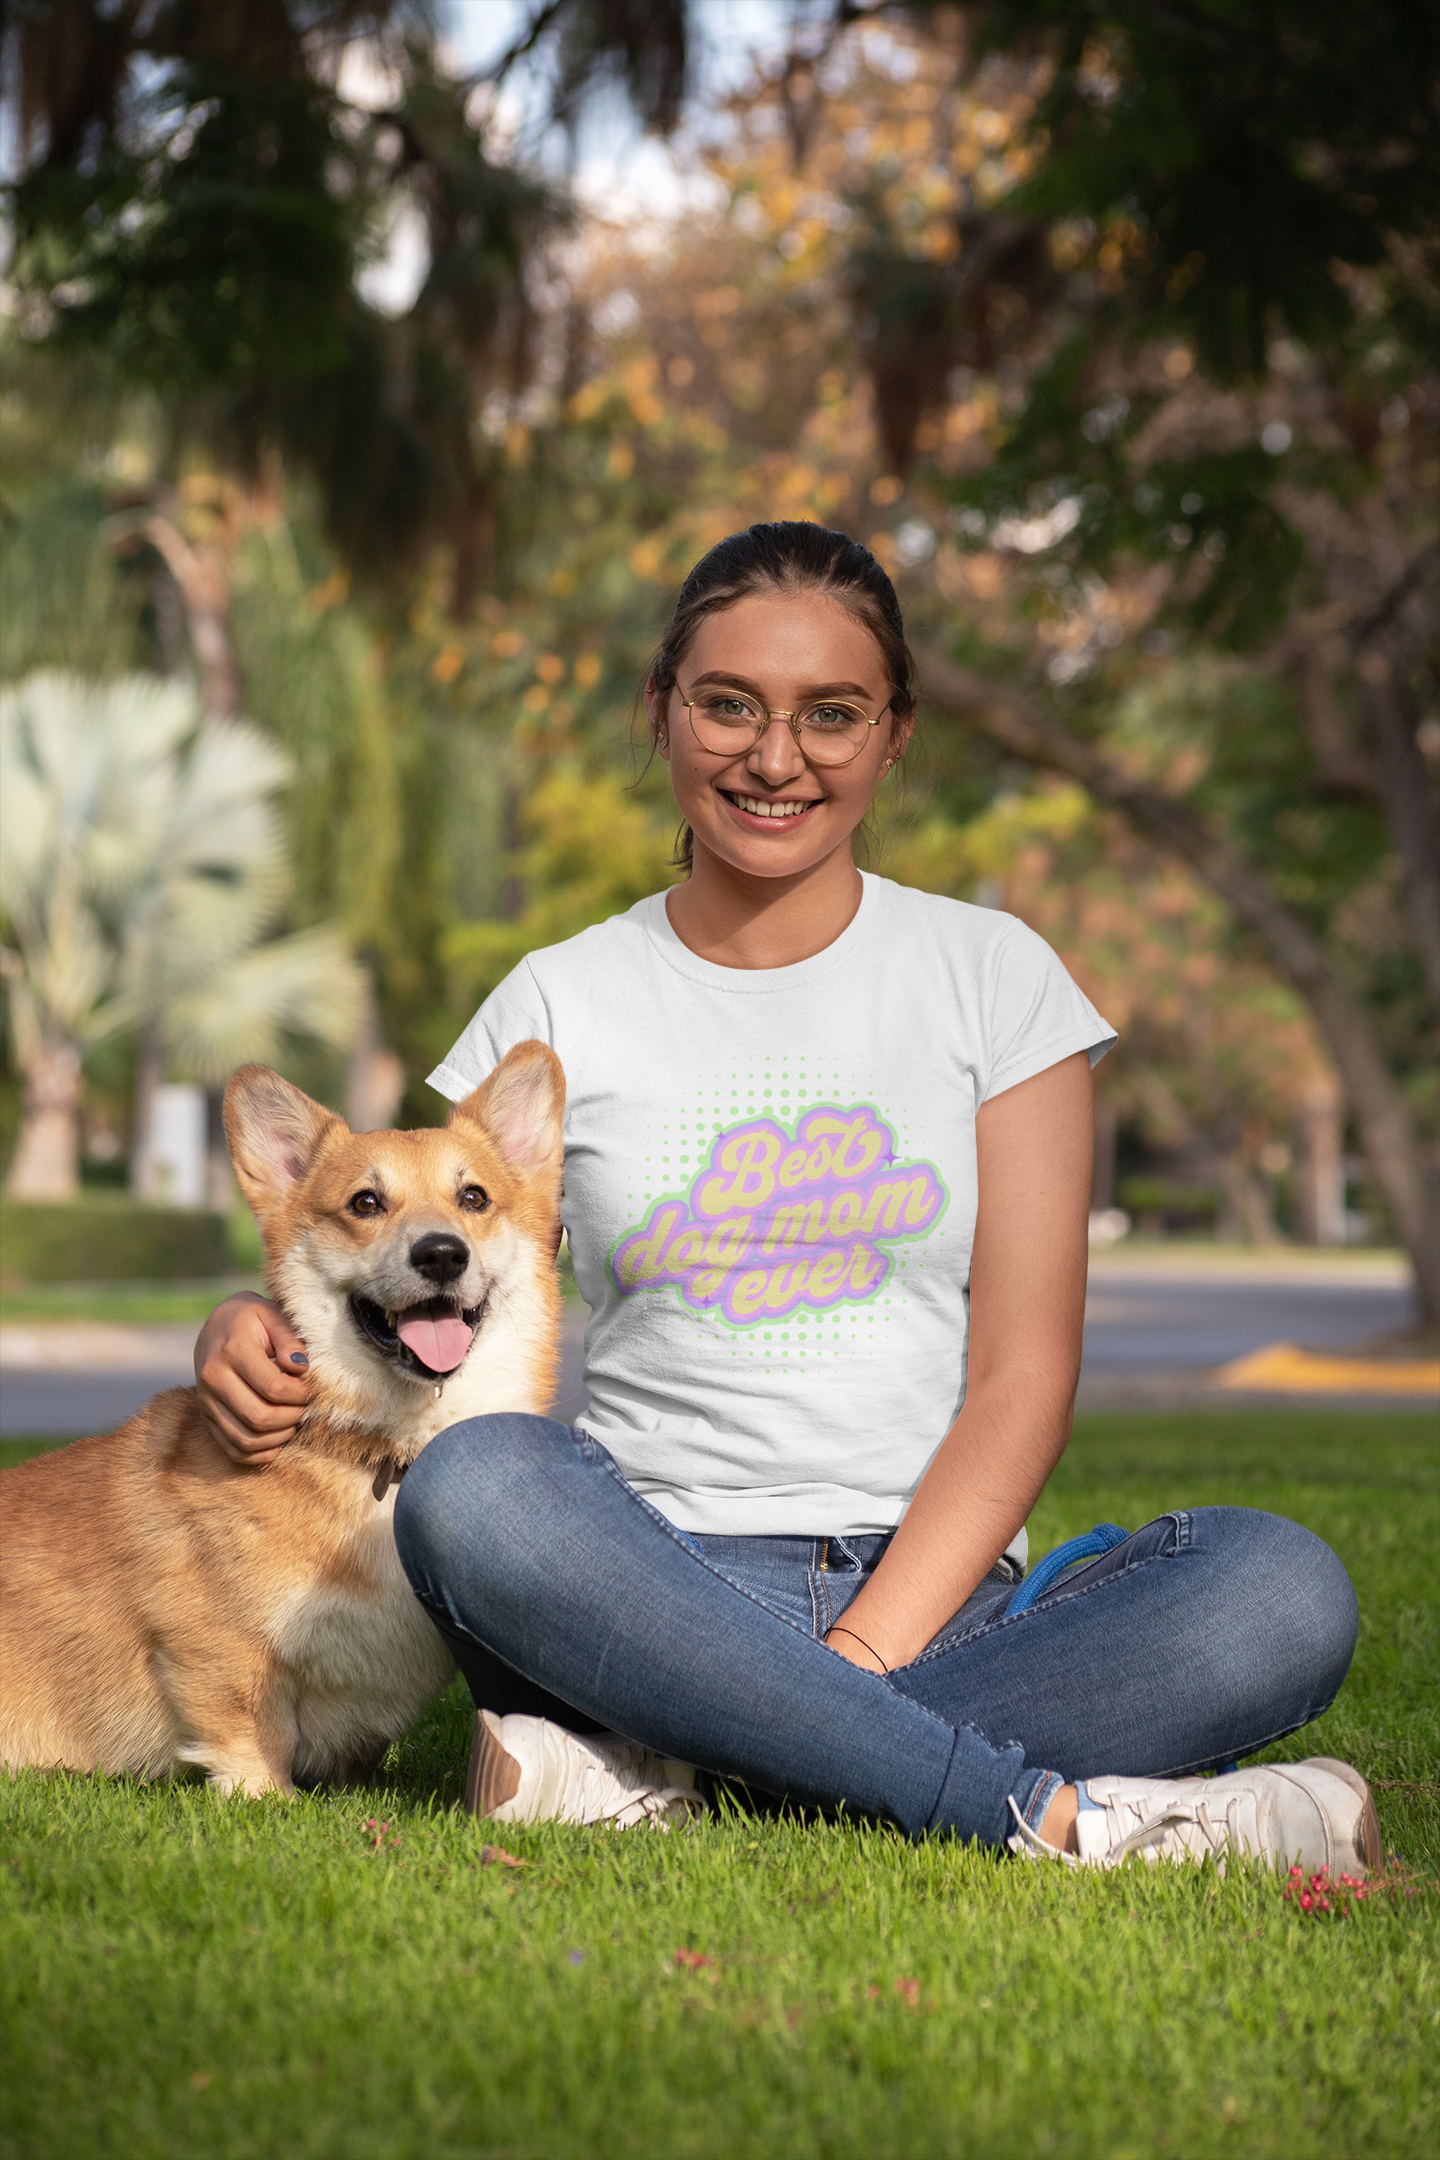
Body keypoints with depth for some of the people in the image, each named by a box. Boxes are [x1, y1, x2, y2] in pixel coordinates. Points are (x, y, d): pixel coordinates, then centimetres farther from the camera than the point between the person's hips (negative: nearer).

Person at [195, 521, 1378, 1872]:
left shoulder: (992, 974, 8)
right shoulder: (560, 1005, 10)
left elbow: (1023, 1379, 1)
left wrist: (868, 1649, -13)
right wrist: (254, 1335, -12)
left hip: (937, 1600, 0)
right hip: (660, 1585, 0)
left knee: (1282, 1592, -28)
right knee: (471, 1487, -33)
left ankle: (644, 1763, -29)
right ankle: (1057, 1814, -33)